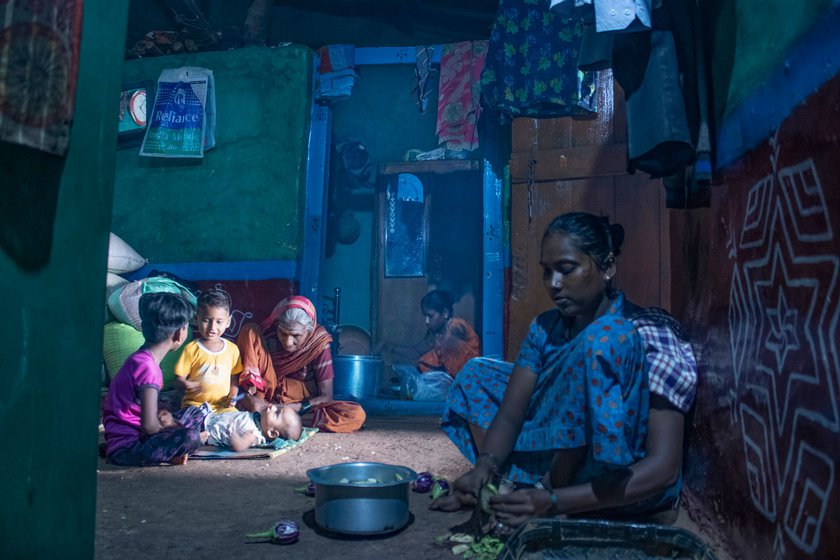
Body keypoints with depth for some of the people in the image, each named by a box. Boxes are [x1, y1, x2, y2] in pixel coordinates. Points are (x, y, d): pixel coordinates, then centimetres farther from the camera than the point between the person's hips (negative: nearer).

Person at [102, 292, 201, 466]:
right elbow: (149, 425, -25)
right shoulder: (147, 367, -21)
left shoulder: (140, 359, 9)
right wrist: (170, 427, -5)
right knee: (190, 438, -27)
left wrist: (164, 417, 2)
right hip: (125, 449, -10)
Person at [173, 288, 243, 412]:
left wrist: (232, 396, -3)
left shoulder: (232, 349, 4)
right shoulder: (191, 349, -5)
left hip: (223, 406, 3)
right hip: (194, 404, -2)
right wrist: (186, 384, -26)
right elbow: (178, 379, -3)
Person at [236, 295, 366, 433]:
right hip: (264, 398, 0)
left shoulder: (319, 343, -13)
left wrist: (295, 408, -27)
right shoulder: (268, 337, -9)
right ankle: (262, 409, -27)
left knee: (356, 415, -29)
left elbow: (326, 396, -12)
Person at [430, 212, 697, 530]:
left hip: (626, 487, -6)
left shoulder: (649, 335, -18)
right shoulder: (545, 328, 0)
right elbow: (509, 414, -4)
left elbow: (665, 468, -25)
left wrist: (553, 502, -33)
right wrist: (485, 465, -27)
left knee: (605, 338, -29)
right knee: (475, 375, 8)